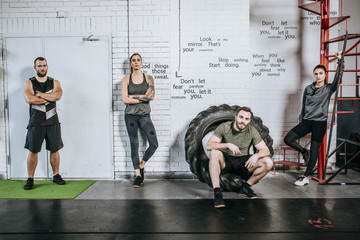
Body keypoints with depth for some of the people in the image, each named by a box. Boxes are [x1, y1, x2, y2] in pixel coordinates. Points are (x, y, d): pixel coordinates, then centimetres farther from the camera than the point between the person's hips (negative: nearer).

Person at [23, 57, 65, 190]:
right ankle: (30, 179, 13)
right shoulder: (29, 83, 4)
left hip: (53, 122, 2)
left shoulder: (54, 82, 9)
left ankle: (56, 175, 21)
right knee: (33, 151, 2)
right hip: (36, 123, -1)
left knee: (55, 150, 7)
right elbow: (29, 99, -15)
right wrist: (49, 98, -9)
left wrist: (39, 94, -10)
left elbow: (57, 96, -12)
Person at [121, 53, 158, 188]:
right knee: (134, 145, 3)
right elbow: (125, 100, -7)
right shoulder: (126, 79, 4)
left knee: (154, 144, -8)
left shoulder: (148, 78, 6)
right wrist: (143, 97, -8)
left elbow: (152, 97, -7)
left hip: (145, 115, 1)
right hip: (131, 115, 0)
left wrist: (133, 96, -10)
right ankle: (138, 174, 15)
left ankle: (141, 165, 19)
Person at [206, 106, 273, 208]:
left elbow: (266, 150, -6)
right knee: (214, 153, -35)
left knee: (268, 163, -18)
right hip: (225, 161, -2)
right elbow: (209, 145, -23)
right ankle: (217, 192, -32)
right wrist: (228, 145, -38)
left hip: (243, 162, 3)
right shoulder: (224, 127, -12)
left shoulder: (252, 131, -4)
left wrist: (256, 155, -29)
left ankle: (246, 187, 0)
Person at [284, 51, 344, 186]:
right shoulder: (308, 89, 11)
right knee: (288, 139, -9)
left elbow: (338, 78, -15)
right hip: (306, 121, 4)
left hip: (320, 123, -3)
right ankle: (304, 152, 18)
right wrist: (301, 121, 13)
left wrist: (340, 61, -16)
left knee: (314, 150, -3)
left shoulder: (328, 89, 2)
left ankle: (306, 177, 6)